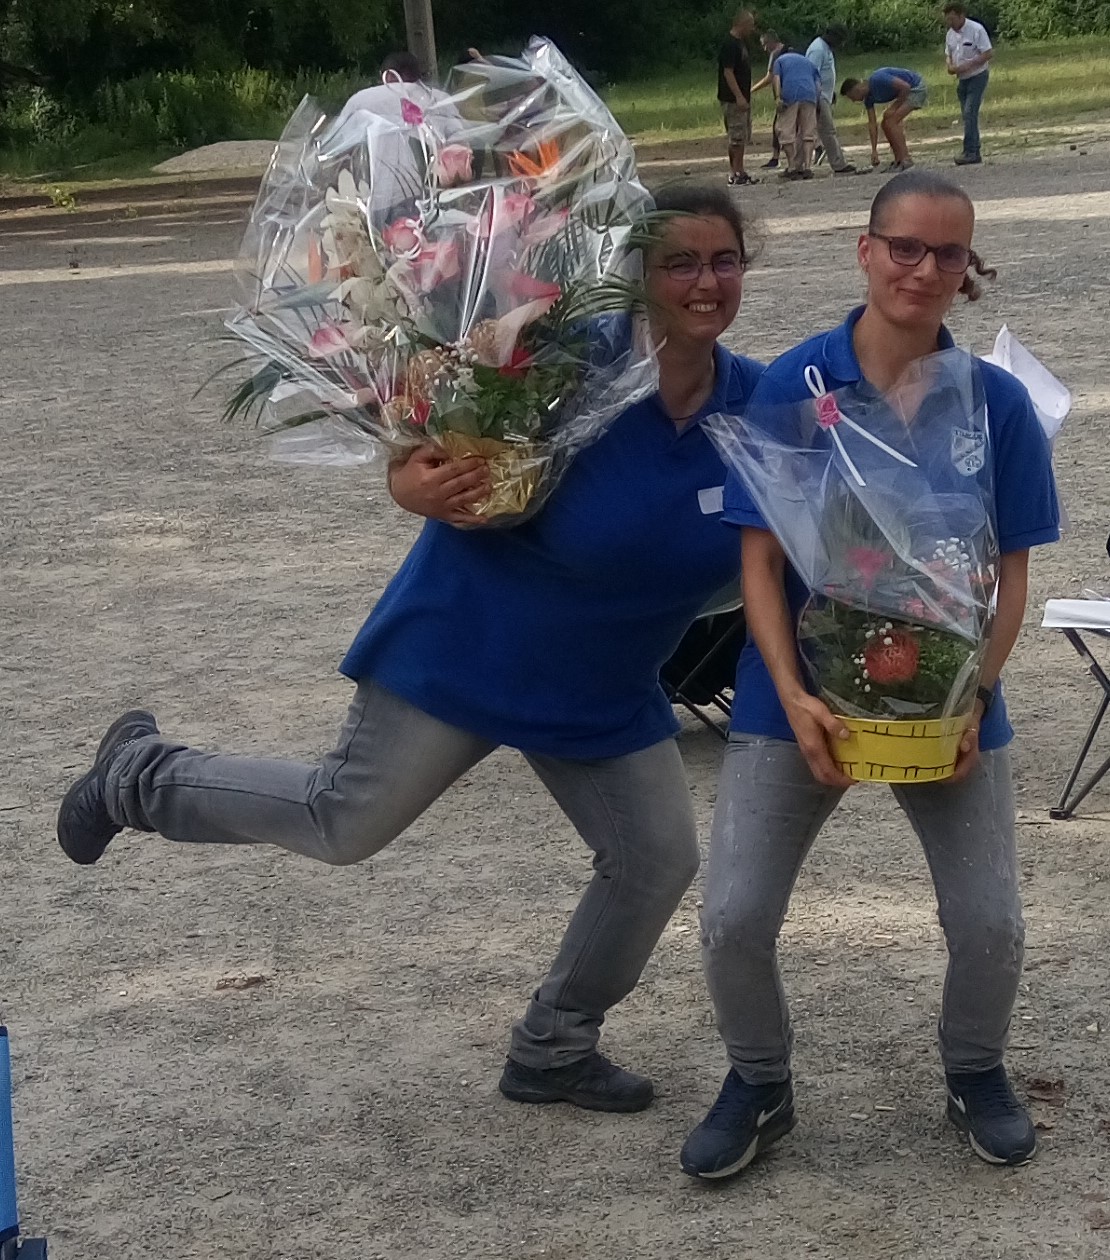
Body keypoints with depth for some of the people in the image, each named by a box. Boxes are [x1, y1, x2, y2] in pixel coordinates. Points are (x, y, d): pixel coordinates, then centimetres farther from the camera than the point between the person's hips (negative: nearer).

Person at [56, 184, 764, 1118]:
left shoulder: (754, 403, -9)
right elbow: (439, 445, -16)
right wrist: (418, 488, -37)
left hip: (604, 691, 6)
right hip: (463, 646, -5)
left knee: (659, 860, 4)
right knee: (346, 826, 0)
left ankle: (553, 1050, 27)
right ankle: (140, 775, 25)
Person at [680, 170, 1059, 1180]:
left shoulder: (997, 403, -6)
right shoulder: (791, 386, -9)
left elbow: (1011, 574, -2)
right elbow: (760, 561, -7)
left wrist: (973, 700, -15)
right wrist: (793, 699, -18)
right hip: (802, 698, 0)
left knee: (991, 924, -2)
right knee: (733, 919, -6)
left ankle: (976, 1072, 30)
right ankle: (760, 1086, 23)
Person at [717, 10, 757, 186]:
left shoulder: (739, 43, 15)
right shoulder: (729, 45, -15)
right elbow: (728, 72, -20)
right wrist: (739, 96, -24)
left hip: (742, 98, 10)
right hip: (733, 99, -10)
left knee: (743, 138, 11)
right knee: (736, 137, -8)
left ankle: (739, 171, 16)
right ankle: (734, 173, -5)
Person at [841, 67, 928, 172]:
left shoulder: (878, 80, -27)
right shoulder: (868, 97, 1)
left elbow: (905, 86, -28)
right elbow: (872, 123, 3)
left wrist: (897, 105, -13)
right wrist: (874, 150, -1)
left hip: (916, 88, -9)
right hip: (909, 90, 9)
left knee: (891, 121, -17)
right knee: (886, 123, 7)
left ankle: (905, 159, -15)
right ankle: (899, 160, 10)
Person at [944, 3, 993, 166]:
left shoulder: (976, 30, -16)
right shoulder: (951, 34, 5)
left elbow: (988, 53, -17)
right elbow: (948, 54, 18)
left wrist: (967, 65, -23)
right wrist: (949, 66, -6)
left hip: (977, 76, -7)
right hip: (962, 79, 7)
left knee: (969, 114, -16)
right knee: (968, 116, 7)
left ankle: (970, 152, -17)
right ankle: (975, 153, 11)